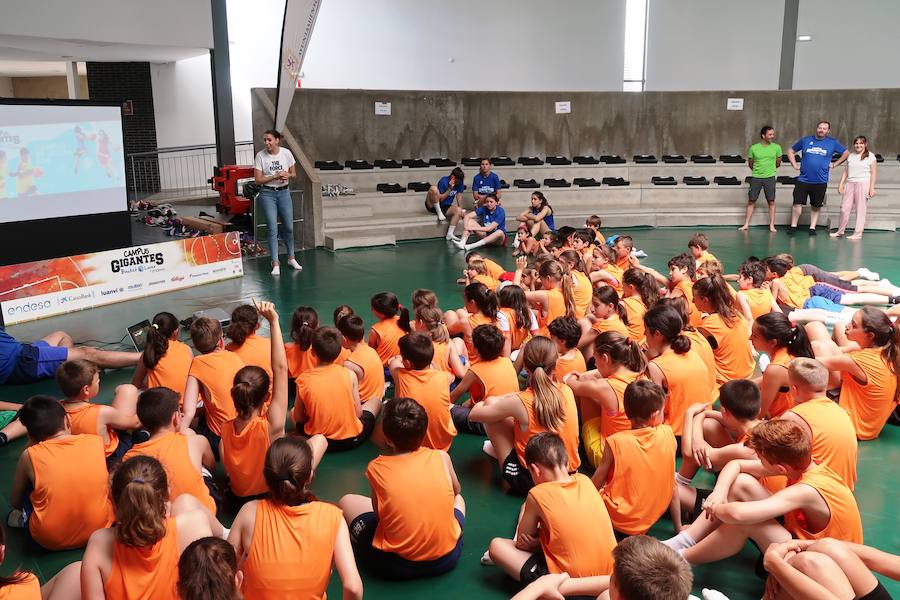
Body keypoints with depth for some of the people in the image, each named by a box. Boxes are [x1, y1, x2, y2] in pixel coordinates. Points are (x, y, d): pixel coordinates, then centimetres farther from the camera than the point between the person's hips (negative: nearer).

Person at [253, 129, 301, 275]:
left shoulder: (286, 153, -2)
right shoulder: (260, 156, -8)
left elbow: (293, 173, 8)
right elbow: (258, 180, -9)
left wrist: (287, 175, -14)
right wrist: (275, 176, -19)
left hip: (284, 192, 3)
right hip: (268, 194, -3)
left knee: (289, 227, 9)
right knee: (272, 229, -4)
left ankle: (291, 258, 27)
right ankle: (275, 263, 1)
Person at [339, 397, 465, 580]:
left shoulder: (376, 468, -12)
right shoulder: (442, 457, -7)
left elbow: (378, 511, -1)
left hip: (395, 566, -3)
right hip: (447, 558, 3)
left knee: (346, 502, 18)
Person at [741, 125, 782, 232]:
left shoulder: (776, 147, -1)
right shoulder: (754, 148, -3)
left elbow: (778, 163, 12)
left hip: (770, 178, 0)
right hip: (756, 178, 0)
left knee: (771, 202, 1)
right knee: (751, 201, 4)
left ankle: (772, 225, 8)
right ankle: (746, 224, 10)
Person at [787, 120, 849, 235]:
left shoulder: (832, 143, 6)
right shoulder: (805, 140, 7)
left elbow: (846, 153, 15)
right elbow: (791, 151, 16)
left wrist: (834, 165, 7)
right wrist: (794, 165, 6)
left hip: (820, 181, 0)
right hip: (803, 179, 0)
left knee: (816, 206, 7)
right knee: (797, 203, -7)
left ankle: (812, 227, 17)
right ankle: (793, 226, 4)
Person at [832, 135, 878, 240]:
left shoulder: (870, 156, 2)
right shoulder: (851, 156, 15)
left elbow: (873, 173, -1)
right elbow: (846, 171, 16)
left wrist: (872, 188, -9)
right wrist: (841, 183, 6)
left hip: (863, 184, -4)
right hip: (850, 183, 4)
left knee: (860, 209, -2)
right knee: (844, 208, 2)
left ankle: (858, 234, 1)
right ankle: (840, 231, 13)